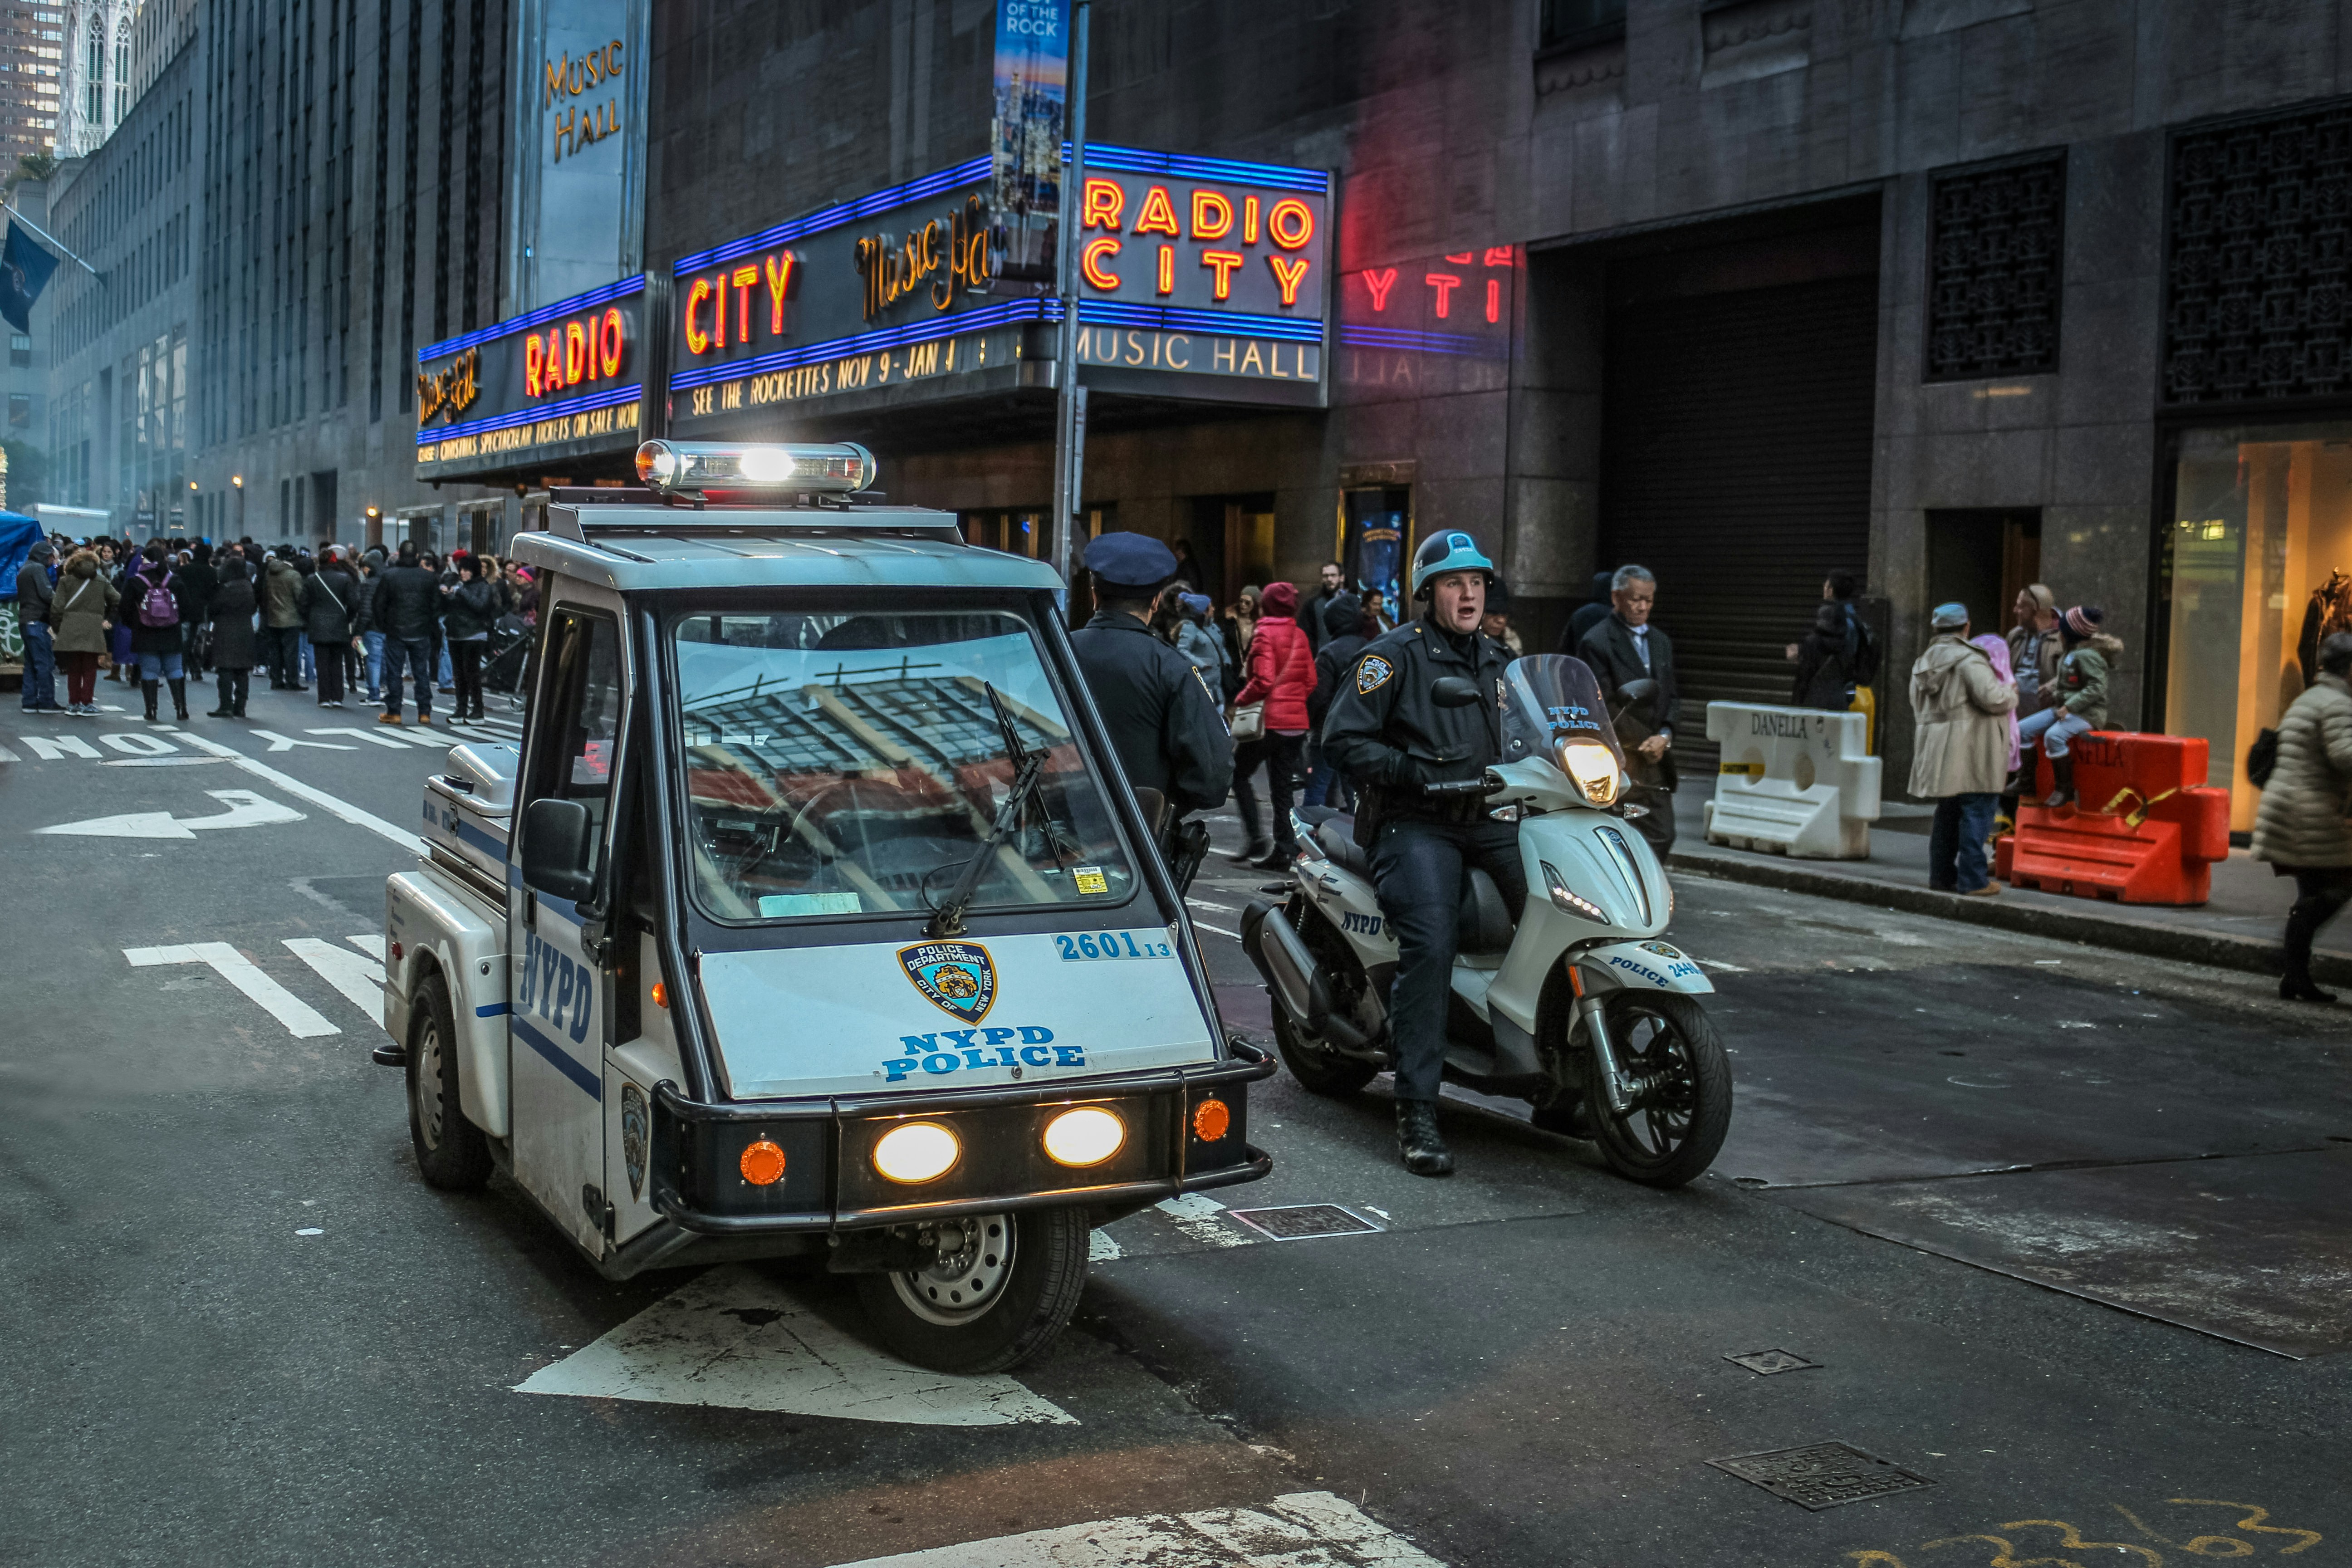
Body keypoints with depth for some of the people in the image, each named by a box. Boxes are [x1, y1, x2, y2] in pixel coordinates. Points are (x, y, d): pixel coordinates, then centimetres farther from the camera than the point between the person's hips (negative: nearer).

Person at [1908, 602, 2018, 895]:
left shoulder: (1924, 662, 14)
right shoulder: (1968, 659, -13)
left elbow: (1917, 706, 21)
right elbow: (1991, 698, -18)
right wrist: (2011, 695, 1)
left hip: (1937, 747, 8)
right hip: (1970, 750, -8)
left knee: (1948, 812, 16)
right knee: (1976, 811, -4)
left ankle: (1942, 875, 20)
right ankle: (1972, 879, -4)